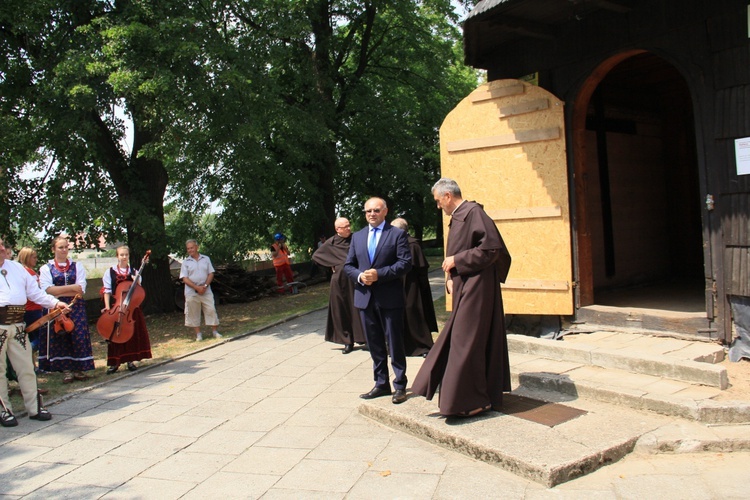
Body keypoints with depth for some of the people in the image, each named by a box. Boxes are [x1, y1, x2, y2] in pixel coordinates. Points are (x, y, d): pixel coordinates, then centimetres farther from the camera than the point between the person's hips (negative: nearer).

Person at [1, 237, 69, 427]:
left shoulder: (17, 267, 15)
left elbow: (34, 292, 14)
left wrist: (55, 303, 4)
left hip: (18, 324, 4)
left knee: (26, 367, 8)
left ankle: (34, 407, 16)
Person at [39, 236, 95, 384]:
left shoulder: (77, 266, 9)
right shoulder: (46, 268, 5)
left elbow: (81, 290, -2)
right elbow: (47, 289, -9)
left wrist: (59, 292, -9)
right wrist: (72, 287, -10)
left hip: (76, 308, 1)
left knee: (79, 337, -3)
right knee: (60, 338, -2)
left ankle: (79, 369, 5)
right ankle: (66, 370, 5)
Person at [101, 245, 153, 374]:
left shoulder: (134, 272, 6)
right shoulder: (110, 272, 1)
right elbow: (107, 290, -2)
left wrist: (136, 283, -15)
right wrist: (107, 307, -10)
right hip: (115, 307, -2)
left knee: (132, 333, 5)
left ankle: (130, 360, 16)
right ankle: (114, 362, 8)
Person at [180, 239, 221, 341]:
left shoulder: (206, 259, 8)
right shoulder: (186, 262, 3)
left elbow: (211, 273, 5)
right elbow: (185, 278, -4)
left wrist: (205, 286, -11)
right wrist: (197, 287, -15)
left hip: (206, 291, 1)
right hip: (191, 293, -1)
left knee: (211, 310, -1)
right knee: (193, 313, 2)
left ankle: (215, 331, 9)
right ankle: (198, 334, 11)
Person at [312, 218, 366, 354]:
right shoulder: (331, 243, 0)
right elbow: (316, 256, 7)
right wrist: (332, 265, 1)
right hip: (340, 282, 0)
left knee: (357, 309, 2)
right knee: (342, 311, 2)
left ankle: (360, 336, 15)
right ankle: (348, 341, 10)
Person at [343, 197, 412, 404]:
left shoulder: (397, 234, -2)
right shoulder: (357, 236, 13)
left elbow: (405, 263, -11)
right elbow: (348, 265, 13)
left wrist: (379, 274, -19)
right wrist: (360, 276, -9)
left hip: (390, 297, -5)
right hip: (365, 296, 5)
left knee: (395, 344, 2)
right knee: (374, 345, 12)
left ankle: (400, 386, 12)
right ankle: (381, 384, 23)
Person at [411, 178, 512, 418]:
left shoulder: (473, 212, -15)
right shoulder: (458, 217, 14)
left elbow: (491, 247, -21)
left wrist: (456, 261, -16)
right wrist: (452, 277, 6)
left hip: (475, 288, -10)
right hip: (464, 286, 10)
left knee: (466, 341, -5)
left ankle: (475, 399, 6)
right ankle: (487, 394, 24)